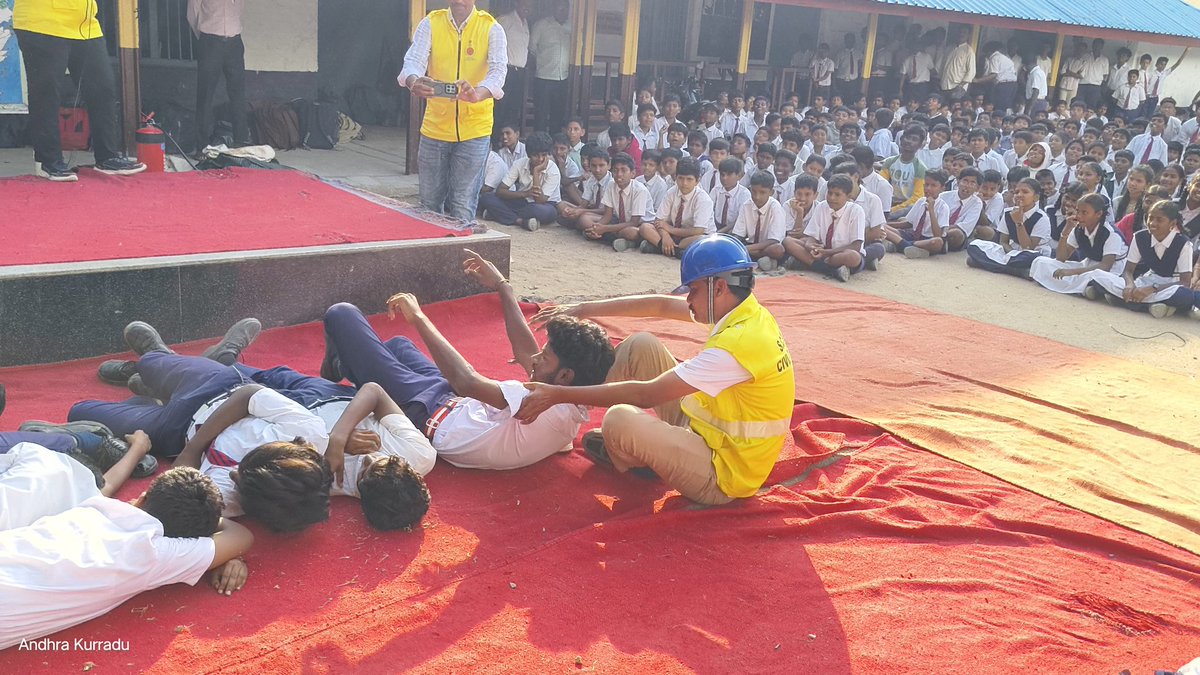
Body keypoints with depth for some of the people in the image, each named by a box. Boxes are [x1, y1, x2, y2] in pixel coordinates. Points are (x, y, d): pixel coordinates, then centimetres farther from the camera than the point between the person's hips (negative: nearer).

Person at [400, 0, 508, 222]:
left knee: (463, 208, 1)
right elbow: (413, 61, -11)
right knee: (429, 204, 12)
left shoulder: (491, 29, -4)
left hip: (474, 130, -2)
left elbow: (499, 70, -17)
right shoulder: (431, 23, 0)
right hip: (435, 127, 2)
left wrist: (477, 94, -39)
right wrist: (414, 82, -36)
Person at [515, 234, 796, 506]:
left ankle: (631, 461, 9)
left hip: (721, 476, -9)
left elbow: (646, 395, -27)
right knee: (642, 345, 3)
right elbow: (662, 305, 7)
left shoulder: (739, 342, -30)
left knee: (620, 420, -28)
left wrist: (559, 395, -22)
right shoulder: (747, 312, -2)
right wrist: (584, 310, 5)